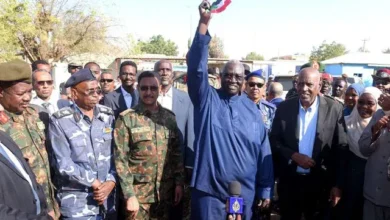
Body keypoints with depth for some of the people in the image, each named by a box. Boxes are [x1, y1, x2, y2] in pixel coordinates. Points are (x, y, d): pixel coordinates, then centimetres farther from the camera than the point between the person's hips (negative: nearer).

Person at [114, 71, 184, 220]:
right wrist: (129, 195, -12)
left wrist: (179, 183, 4)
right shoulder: (126, 119, -7)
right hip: (138, 193, -3)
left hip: (165, 192, 3)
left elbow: (177, 153, 9)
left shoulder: (169, 117, 5)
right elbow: (120, 160, -9)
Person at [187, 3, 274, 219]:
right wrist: (204, 23, -25)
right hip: (209, 191, -2)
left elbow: (263, 151, 5)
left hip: (244, 193, 3)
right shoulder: (206, 99, -1)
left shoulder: (251, 108, 5)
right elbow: (196, 66, -16)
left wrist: (265, 190, 3)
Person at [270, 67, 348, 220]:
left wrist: (338, 184, -6)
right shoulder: (284, 107, -3)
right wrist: (293, 155, -15)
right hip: (289, 181, 1)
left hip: (320, 182, -1)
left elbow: (341, 149, -4)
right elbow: (273, 141, 1)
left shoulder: (334, 108, -7)